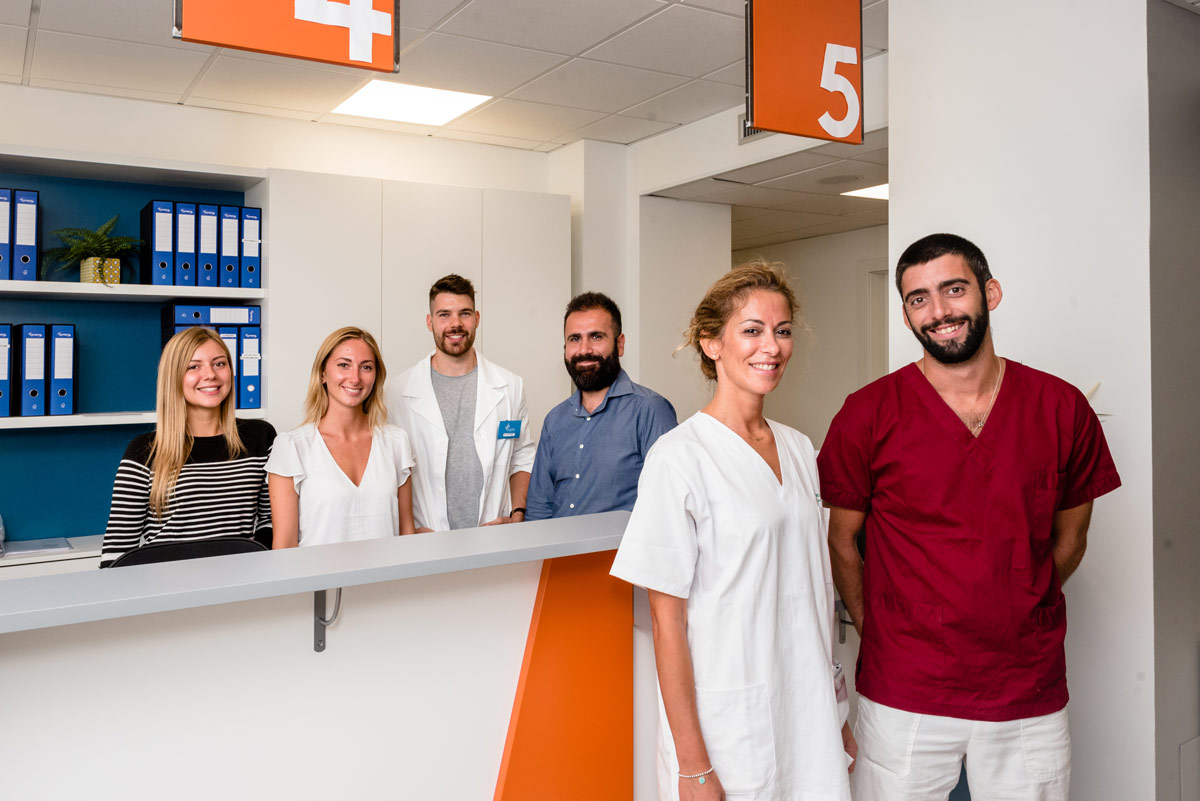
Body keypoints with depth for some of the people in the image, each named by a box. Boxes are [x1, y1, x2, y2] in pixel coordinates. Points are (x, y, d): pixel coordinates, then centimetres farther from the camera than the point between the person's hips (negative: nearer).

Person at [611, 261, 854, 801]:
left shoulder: (799, 449, 5)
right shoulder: (679, 457, -15)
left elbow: (814, 587, 11)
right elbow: (667, 621, -14)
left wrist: (837, 708, 11)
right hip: (728, 728, -5)